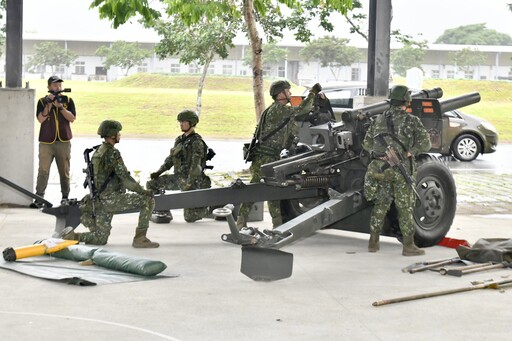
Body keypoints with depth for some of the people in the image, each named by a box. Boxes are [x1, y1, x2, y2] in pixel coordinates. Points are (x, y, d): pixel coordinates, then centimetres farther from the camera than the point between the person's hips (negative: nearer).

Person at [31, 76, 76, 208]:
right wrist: (49, 104, -16)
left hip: (63, 141, 1)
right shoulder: (42, 101, 4)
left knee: (64, 171, 7)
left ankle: (65, 197, 16)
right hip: (46, 142, -1)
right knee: (43, 171, -6)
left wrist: (60, 106, -14)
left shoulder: (68, 100, 6)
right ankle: (39, 198, -7)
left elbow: (72, 118, -4)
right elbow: (41, 119, -7)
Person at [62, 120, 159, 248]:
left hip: (99, 201, 9)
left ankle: (72, 236, 3)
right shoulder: (112, 153, -13)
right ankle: (140, 238, -9)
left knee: (101, 239, 17)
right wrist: (143, 191, -7)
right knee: (148, 200, -8)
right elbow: (125, 178, -17)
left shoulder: (97, 152, 15)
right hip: (111, 199, -9)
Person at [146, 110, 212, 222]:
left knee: (189, 217, -7)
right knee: (151, 184, 4)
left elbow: (196, 166, -22)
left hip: (191, 180, -8)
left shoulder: (197, 142, -15)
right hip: (178, 177, 8)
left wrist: (189, 184, -29)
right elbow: (171, 159, 16)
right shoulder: (179, 140, 10)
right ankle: (163, 212, 11)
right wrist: (159, 172, 3)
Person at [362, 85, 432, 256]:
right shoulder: (411, 121, -5)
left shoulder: (378, 120, 7)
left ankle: (373, 242, 16)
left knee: (380, 205, 14)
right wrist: (411, 150, 5)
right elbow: (425, 144, -9)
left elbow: (367, 144, 11)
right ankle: (408, 246, 5)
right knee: (405, 208, 3)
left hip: (380, 169, 4)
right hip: (401, 170, -4)